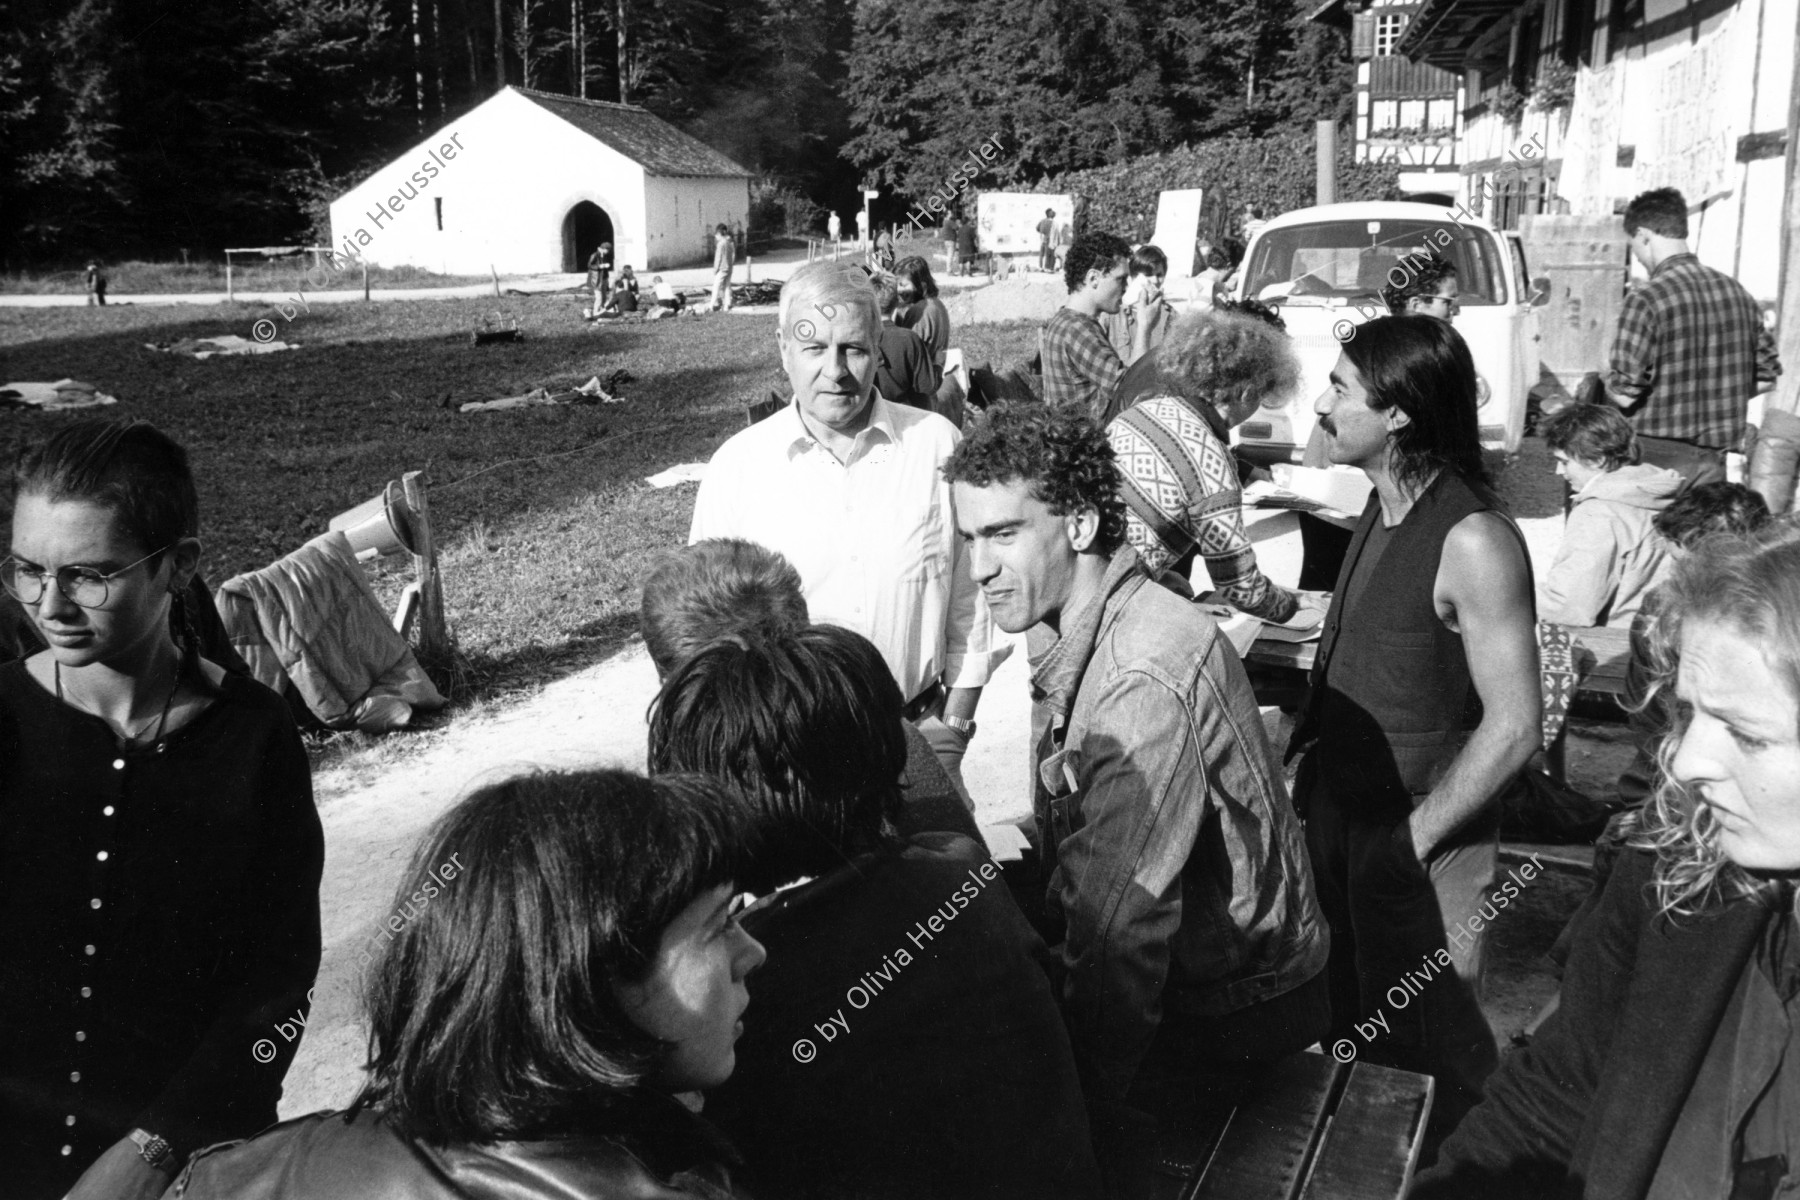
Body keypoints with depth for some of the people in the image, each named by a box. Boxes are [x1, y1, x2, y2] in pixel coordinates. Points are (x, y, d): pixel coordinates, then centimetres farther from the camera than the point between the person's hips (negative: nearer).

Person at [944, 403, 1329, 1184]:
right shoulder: (1094, 636, 4)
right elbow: (1076, 873, 6)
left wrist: (1081, 1107, -23)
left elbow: (1117, 939, -29)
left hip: (1232, 1012, -8)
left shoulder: (1142, 679, -28)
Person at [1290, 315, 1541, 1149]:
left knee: (1425, 1049, 10)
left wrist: (1411, 837, -17)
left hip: (1415, 843, -8)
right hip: (1340, 814, 8)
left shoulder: (1472, 540, -23)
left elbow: (1513, 725, -22)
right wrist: (1307, 768, 7)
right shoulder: (1382, 509, 2)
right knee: (1349, 1023, 23)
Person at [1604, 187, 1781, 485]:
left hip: (1658, 460, -6)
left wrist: (1610, 380, 3)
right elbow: (1767, 375, 10)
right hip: (1713, 460, 6)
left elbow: (1624, 394, -18)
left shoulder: (1646, 300, -16)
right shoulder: (1736, 290, 5)